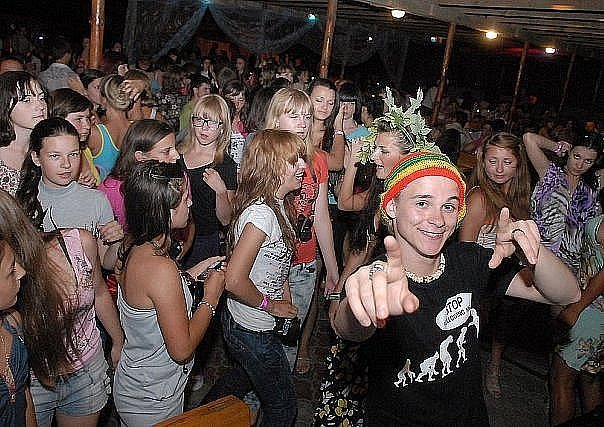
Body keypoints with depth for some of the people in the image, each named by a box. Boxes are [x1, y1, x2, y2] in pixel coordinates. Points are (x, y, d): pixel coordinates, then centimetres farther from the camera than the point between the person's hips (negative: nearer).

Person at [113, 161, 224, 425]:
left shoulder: (131, 247, -7)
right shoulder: (161, 268, -34)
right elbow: (182, 349, -27)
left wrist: (192, 274, 2)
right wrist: (211, 298, -17)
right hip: (153, 404, -7)